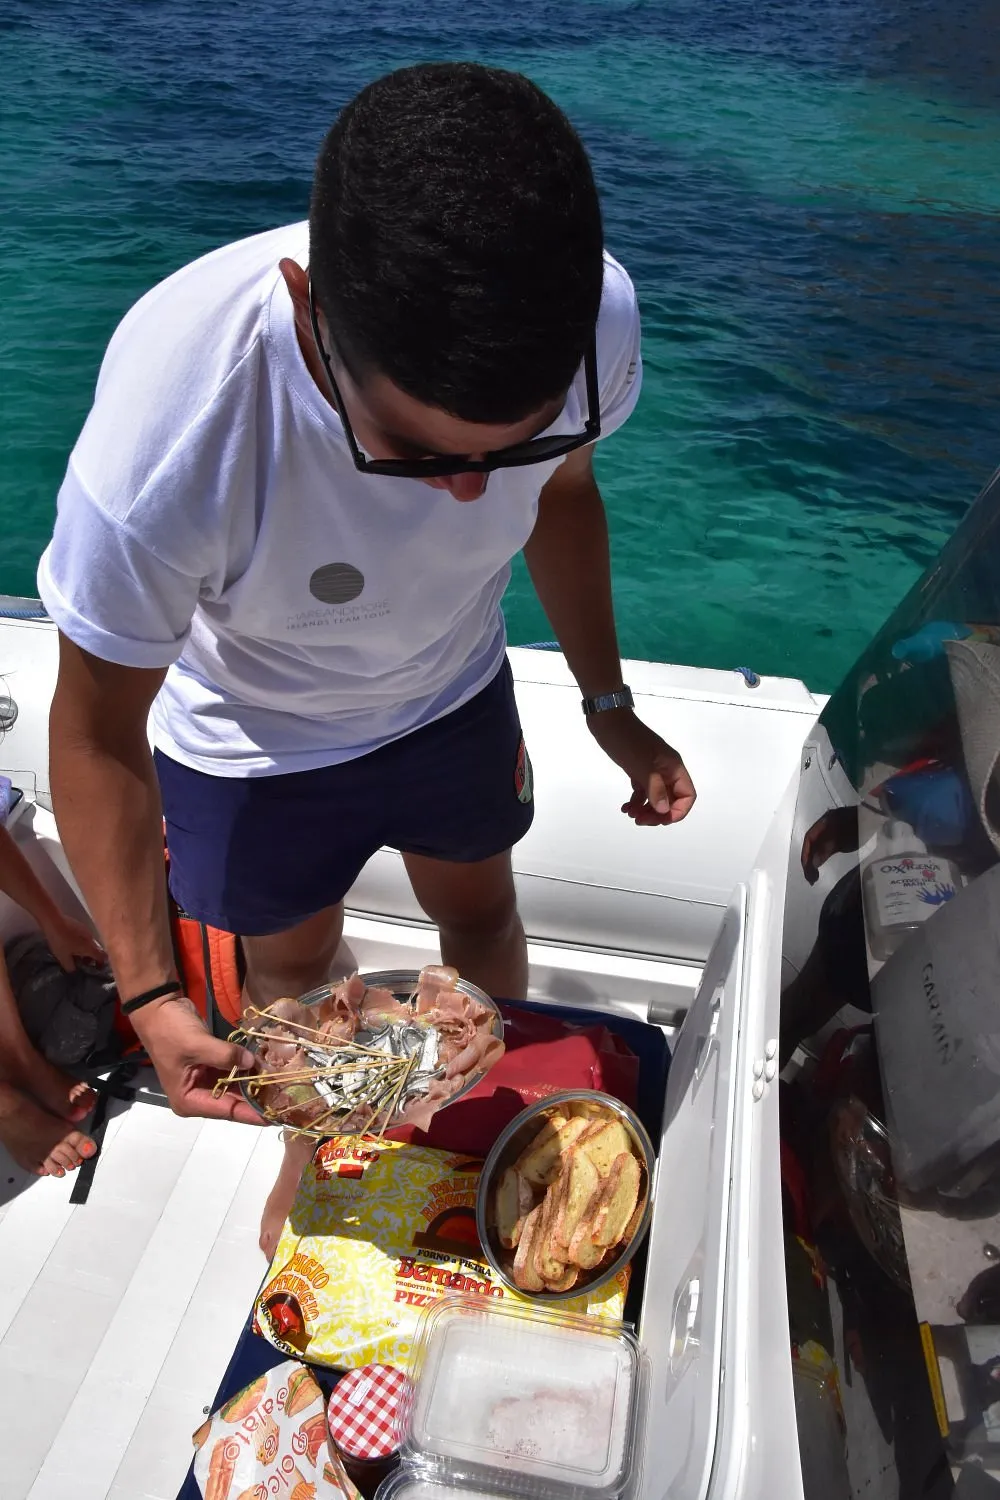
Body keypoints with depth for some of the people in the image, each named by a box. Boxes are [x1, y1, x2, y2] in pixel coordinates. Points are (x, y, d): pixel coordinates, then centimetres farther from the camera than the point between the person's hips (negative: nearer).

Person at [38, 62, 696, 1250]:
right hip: (256, 746, -2)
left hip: (454, 694, 4)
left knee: (477, 905, 23)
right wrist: (148, 993, -27)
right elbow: (98, 731, -23)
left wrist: (608, 704, 3)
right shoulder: (168, 440, -40)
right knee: (294, 958, 19)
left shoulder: (590, 319, -28)